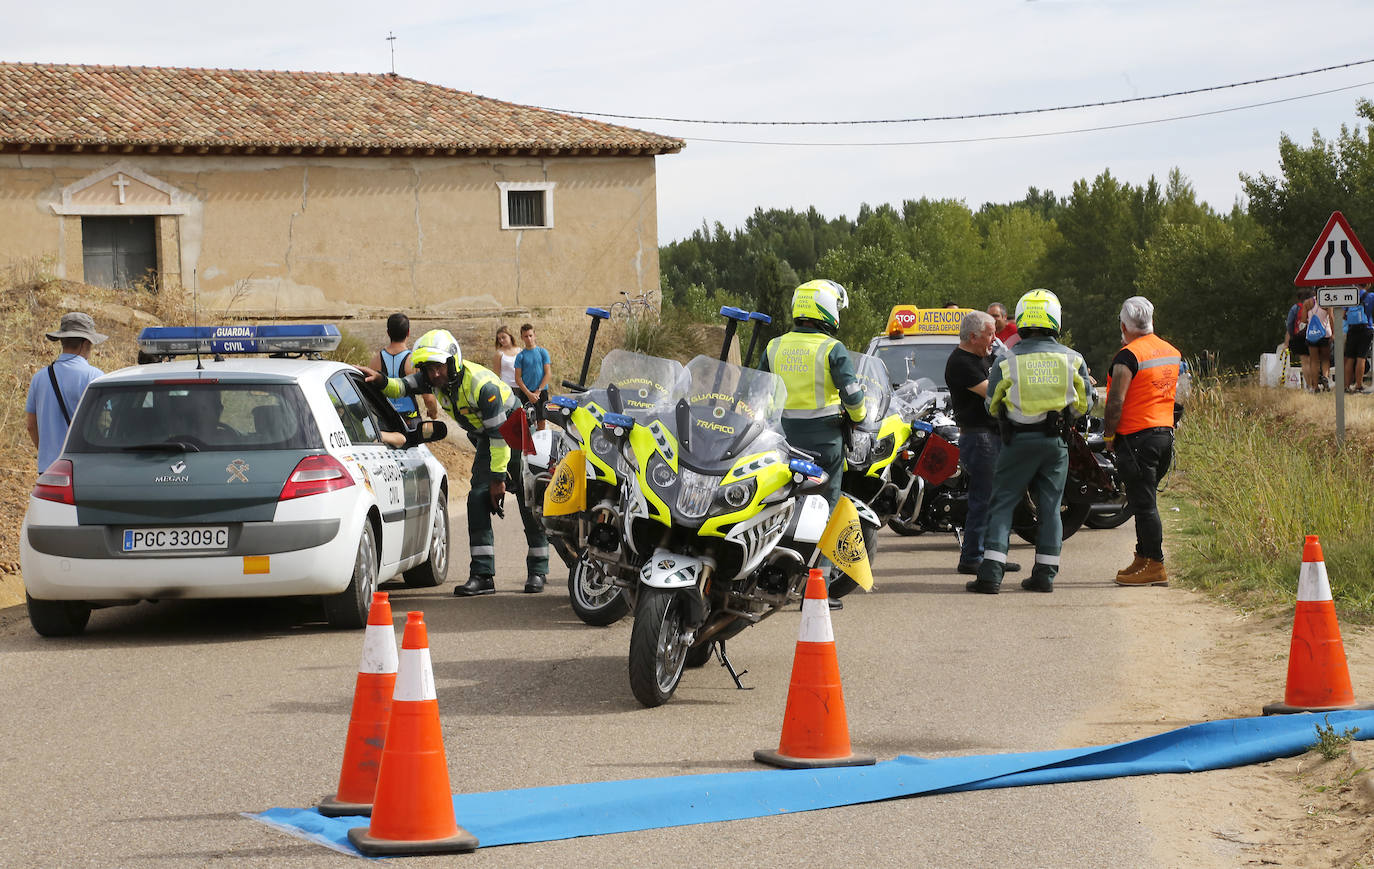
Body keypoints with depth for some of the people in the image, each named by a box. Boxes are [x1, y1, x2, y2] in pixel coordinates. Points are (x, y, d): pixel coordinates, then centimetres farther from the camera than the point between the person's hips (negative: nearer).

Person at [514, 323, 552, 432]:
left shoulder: (543, 352, 5)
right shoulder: (520, 356, 4)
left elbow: (548, 374, 1)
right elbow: (518, 379, 1)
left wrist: (538, 391, -8)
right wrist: (529, 394, -11)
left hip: (542, 392, 0)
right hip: (526, 393, 0)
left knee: (542, 421, 1)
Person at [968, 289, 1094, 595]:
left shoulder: (1006, 361, -6)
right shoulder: (1072, 359, -1)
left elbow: (992, 406, 4)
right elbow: (1084, 403, 8)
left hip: (1018, 440, -2)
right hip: (1056, 443, 2)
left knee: (1002, 505, 2)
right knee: (1050, 508, 11)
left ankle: (991, 574, -7)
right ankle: (1044, 575, 11)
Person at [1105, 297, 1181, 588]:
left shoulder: (1129, 356, -14)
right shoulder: (1173, 353, 11)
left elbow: (1116, 401, -17)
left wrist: (1109, 435, -6)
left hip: (1137, 437, -8)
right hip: (1166, 432, 8)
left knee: (1143, 503, -5)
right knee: (1144, 501, 17)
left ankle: (1154, 566, -5)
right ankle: (1144, 558, 21)